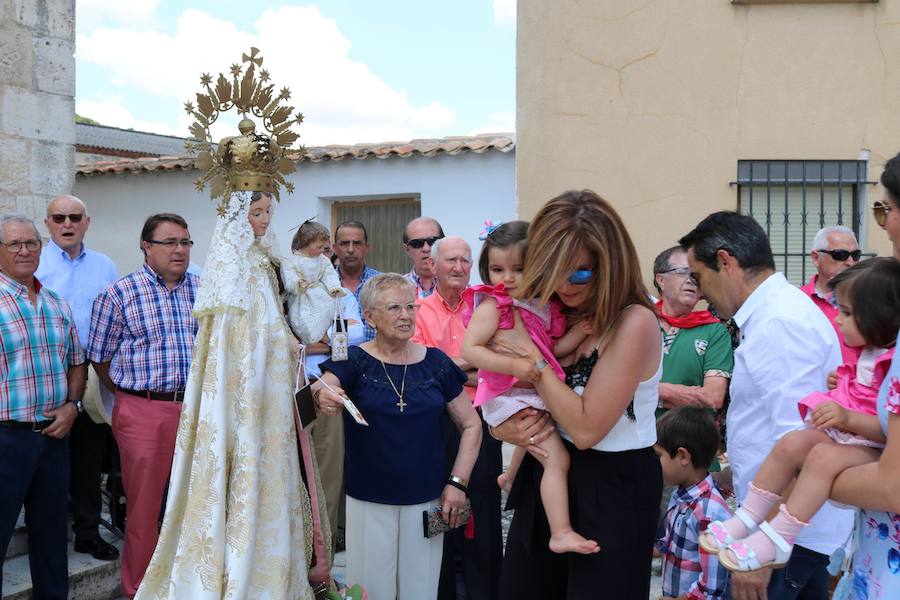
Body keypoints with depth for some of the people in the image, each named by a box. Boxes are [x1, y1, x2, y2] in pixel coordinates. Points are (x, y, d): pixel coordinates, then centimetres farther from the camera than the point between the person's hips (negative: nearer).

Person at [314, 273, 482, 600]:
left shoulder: (435, 362, 1)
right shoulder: (354, 361, -5)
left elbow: (471, 425, 7)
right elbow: (321, 389, -25)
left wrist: (457, 482, -1)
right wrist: (321, 397, -48)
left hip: (427, 501, 2)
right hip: (368, 502, -2)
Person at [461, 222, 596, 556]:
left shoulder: (542, 306, 4)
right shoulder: (492, 306, -17)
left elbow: (554, 348, 4)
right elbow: (469, 349, -24)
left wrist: (582, 328, -12)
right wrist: (514, 366, -32)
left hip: (537, 393, 9)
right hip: (509, 397, -9)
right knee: (558, 459, -18)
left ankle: (510, 478, 64)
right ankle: (561, 532, -17)